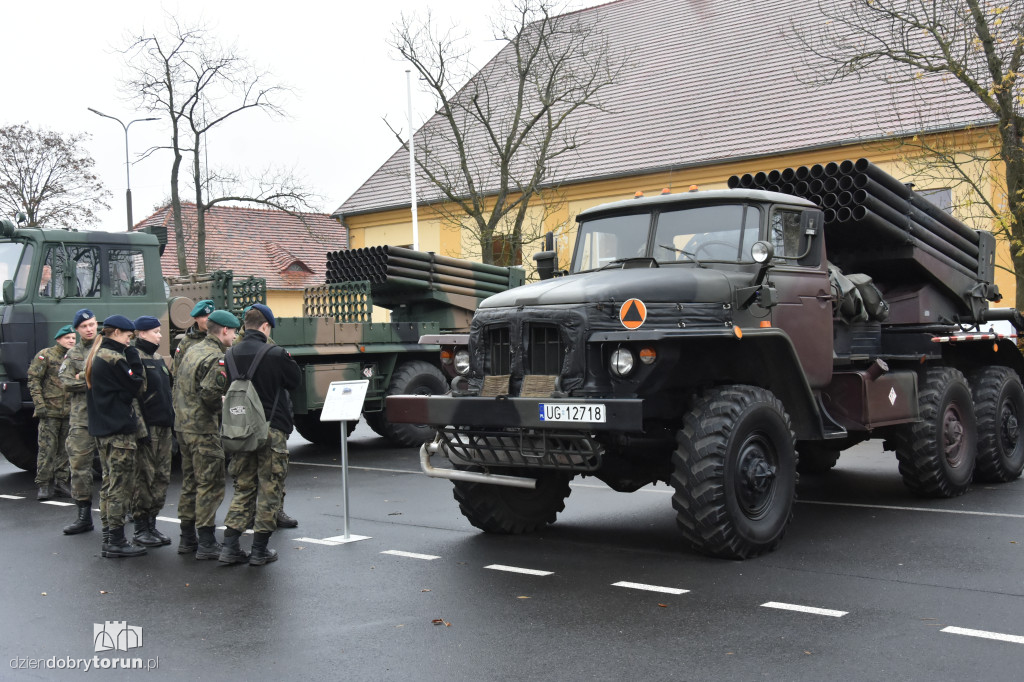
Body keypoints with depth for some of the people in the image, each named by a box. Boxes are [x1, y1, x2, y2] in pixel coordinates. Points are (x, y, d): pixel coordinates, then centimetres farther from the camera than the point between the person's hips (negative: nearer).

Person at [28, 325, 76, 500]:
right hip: (50, 411, -5)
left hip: (70, 413, 5)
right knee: (47, 449, -5)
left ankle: (61, 482, 16)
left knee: (65, 450, 8)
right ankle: (43, 485, 1)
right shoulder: (45, 355, -2)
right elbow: (33, 380, -5)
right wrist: (40, 404, -12)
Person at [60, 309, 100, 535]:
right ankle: (84, 515, 4)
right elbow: (66, 381, 0)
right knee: (79, 463, -1)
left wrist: (82, 377, -10)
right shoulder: (73, 354, 13)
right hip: (81, 415, 3)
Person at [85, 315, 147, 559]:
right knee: (121, 486, -5)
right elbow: (137, 387, -13)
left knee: (110, 485, 15)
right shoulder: (114, 359, -15)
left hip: (101, 429, 10)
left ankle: (109, 537, 20)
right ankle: (117, 542, -3)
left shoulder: (96, 357, 15)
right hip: (119, 430, -10)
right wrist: (134, 356, -7)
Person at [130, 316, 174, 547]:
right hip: (147, 427, -8)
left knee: (162, 477, 9)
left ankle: (151, 524, 16)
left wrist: (173, 422, 19)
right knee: (144, 477, -4)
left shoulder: (158, 358, 18)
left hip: (164, 426, 8)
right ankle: (140, 528, 4)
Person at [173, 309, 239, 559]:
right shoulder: (216, 358, -16)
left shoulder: (192, 351, 14)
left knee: (191, 482, 17)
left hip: (183, 425, 10)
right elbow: (209, 393, -26)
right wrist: (222, 403, -8)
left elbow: (177, 386, 19)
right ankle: (206, 543, -1)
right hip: (204, 429, -10)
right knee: (211, 485, -3)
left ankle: (187, 538, 25)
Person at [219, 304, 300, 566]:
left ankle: (230, 546, 11)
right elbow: (295, 380, 2)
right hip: (272, 430, -5)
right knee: (269, 490, 5)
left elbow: (228, 390, 10)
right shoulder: (276, 355, -14)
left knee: (242, 489, 15)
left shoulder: (230, 356, 2)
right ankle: (260, 550, 8)